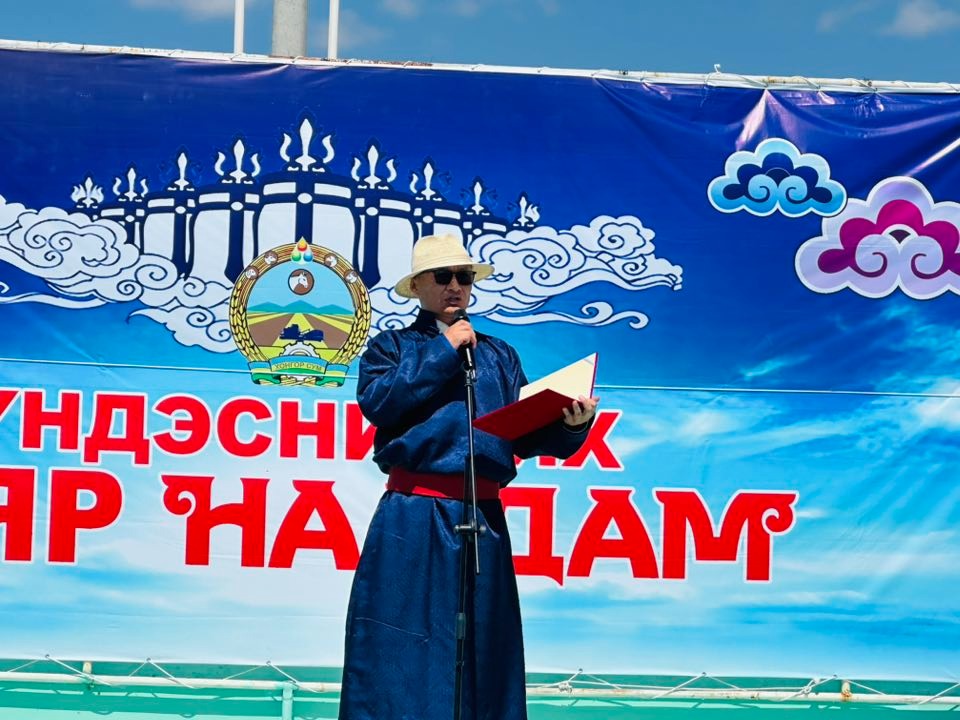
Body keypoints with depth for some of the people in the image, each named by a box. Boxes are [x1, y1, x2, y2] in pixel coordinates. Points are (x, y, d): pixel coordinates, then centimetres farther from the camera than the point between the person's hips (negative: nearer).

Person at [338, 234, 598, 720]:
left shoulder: (498, 356, 18)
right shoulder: (391, 346, 11)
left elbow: (527, 436, 9)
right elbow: (376, 401, -9)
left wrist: (570, 425, -12)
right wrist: (443, 351, -5)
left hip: (483, 519, 3)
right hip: (411, 520, -3)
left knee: (478, 648, 5)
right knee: (402, 649, -4)